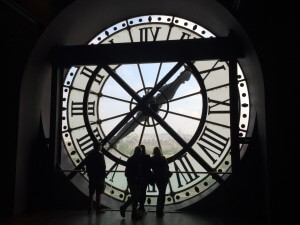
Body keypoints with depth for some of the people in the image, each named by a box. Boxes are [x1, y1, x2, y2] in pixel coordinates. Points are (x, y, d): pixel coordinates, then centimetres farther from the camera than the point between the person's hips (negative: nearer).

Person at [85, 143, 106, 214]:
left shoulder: (89, 155, 6)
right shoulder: (100, 155, -11)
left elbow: (87, 165, 9)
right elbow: (103, 167, -14)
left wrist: (89, 174, 16)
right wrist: (103, 176, -6)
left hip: (91, 177, 6)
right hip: (99, 176, -6)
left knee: (91, 193, 13)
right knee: (98, 193, 1)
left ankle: (90, 208, 19)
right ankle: (97, 209, 4)